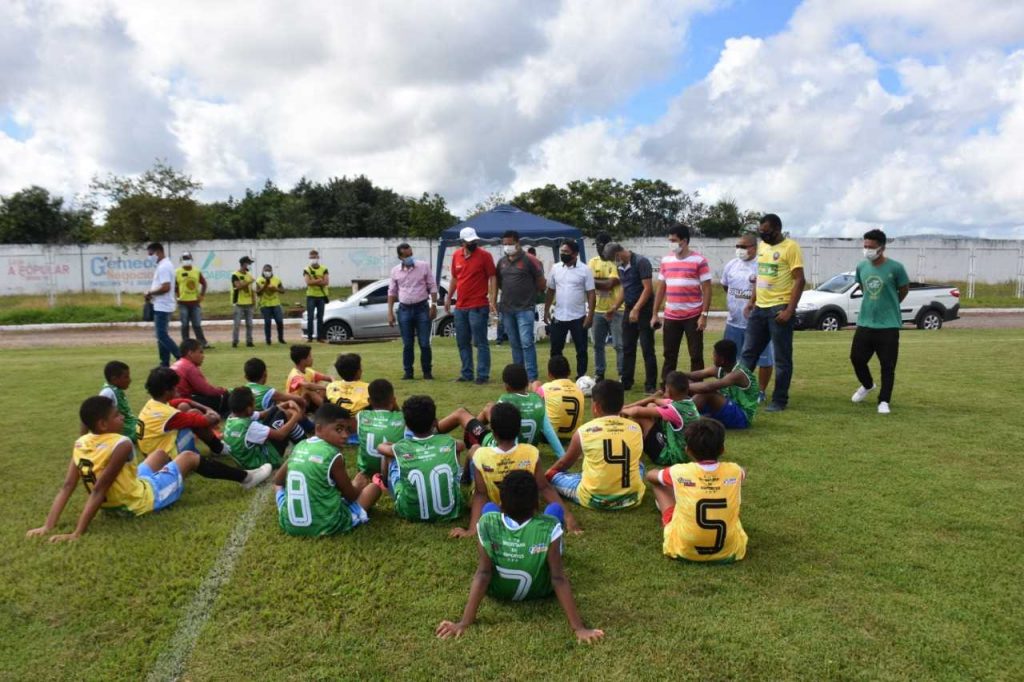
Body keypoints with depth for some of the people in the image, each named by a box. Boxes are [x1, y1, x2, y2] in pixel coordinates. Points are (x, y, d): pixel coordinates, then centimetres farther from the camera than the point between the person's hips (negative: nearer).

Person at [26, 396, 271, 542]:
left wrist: (48, 526, -11)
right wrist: (77, 533, -32)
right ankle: (245, 478, 23)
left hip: (116, 503, 8)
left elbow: (67, 487, -11)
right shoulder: (121, 445, -30)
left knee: (161, 453, 26)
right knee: (189, 457, 10)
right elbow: (98, 490, -32)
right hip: (142, 500, -7)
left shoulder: (80, 444, -7)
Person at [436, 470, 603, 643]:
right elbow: (558, 578, -34)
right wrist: (578, 627, -30)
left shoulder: (488, 524, -32)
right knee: (555, 508, 11)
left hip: (497, 591, 1)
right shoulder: (549, 527, -35)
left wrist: (465, 622, -27)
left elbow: (482, 574, -30)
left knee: (489, 506, 15)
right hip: (539, 591, 0)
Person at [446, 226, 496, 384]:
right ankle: (466, 373, 23)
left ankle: (483, 374, 4)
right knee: (462, 342, 13)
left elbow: (492, 278, -9)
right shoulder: (456, 255, 8)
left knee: (480, 343, -2)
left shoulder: (484, 255, -8)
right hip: (460, 307, 6)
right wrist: (448, 298, 19)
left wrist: (493, 301, -16)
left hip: (478, 307, -6)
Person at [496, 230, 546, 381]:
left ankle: (532, 377, -7)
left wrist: (527, 291, 5)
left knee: (527, 343, -10)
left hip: (525, 308, -6)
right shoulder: (502, 262, 11)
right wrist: (510, 292, 11)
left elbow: (541, 284, -3)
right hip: (506, 308, 6)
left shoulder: (529, 260, -6)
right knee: (514, 344, 12)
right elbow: (499, 282, 22)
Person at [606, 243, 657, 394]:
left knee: (647, 348, -4)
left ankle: (650, 385, 2)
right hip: (629, 309, 7)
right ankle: (626, 382, 17)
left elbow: (647, 288, -17)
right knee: (627, 348, 9)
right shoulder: (620, 266, 10)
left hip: (644, 309, -7)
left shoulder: (641, 262, -13)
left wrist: (636, 310, -22)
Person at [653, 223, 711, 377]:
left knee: (696, 356, 4)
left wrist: (704, 315, -14)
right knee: (669, 355, 10)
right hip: (671, 317, 4)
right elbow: (661, 288, 11)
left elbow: (707, 289, -8)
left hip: (693, 317, -4)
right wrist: (655, 314, 8)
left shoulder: (699, 261, -7)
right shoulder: (666, 260, 6)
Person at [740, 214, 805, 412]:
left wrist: (789, 310, -18)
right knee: (748, 353, 11)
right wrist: (751, 301, 15)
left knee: (782, 358, 3)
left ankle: (779, 401, 11)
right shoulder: (762, 246, 12)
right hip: (759, 308, 7)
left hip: (779, 309, -7)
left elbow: (799, 280, -13)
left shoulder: (790, 248, -10)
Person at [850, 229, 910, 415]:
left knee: (887, 365, 0)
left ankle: (884, 401, 11)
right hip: (864, 323, 4)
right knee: (856, 357, 6)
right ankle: (867, 385, 34)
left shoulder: (895, 267, -11)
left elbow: (904, 289, 5)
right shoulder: (861, 267, 2)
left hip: (888, 325, -4)